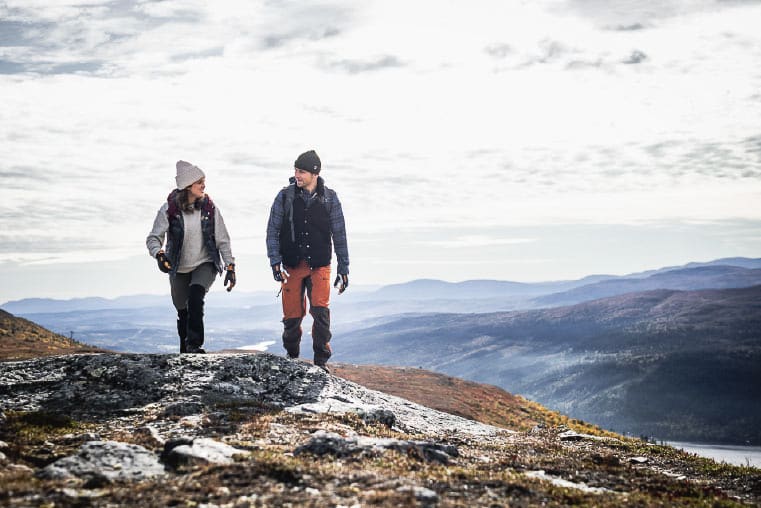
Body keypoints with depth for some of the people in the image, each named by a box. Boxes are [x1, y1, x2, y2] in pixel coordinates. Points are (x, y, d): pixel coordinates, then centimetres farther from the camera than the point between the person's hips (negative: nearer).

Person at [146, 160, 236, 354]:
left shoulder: (209, 207, -6)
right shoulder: (169, 209, -12)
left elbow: (222, 239, -1)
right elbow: (153, 238, -10)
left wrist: (230, 266, -5)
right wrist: (159, 254, -32)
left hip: (205, 264, -1)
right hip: (179, 268, 1)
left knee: (196, 296, -29)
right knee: (183, 311, 11)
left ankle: (194, 344, -25)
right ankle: (184, 351, 33)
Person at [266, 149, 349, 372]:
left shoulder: (329, 198, 0)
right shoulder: (285, 196, -1)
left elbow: (339, 235, 6)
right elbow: (272, 231, 2)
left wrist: (343, 268, 6)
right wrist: (275, 262, -8)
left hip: (319, 265, 0)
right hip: (291, 266, 1)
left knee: (320, 310, -15)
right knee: (292, 316, 2)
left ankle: (321, 360, -4)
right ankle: (292, 358, 24)